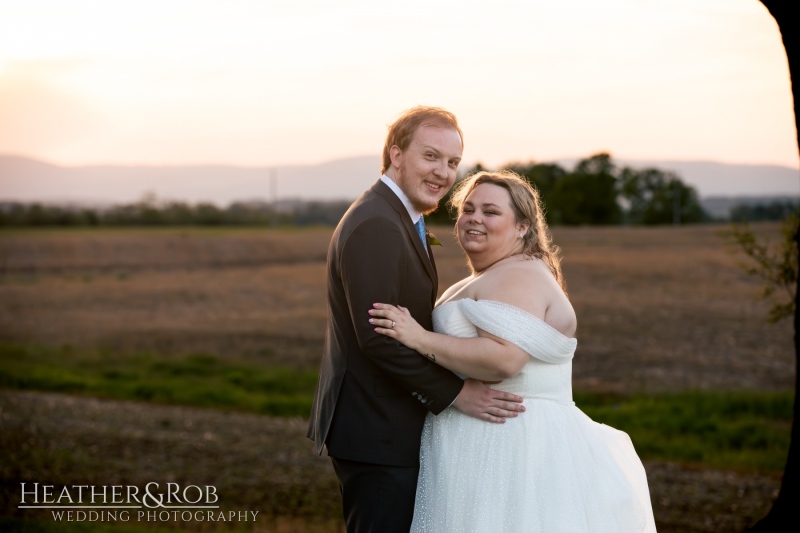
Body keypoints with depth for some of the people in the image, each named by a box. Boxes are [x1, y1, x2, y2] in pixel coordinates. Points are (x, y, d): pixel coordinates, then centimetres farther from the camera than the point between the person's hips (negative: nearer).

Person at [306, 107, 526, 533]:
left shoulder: (397, 220, 15)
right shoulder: (375, 226, -19)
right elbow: (377, 337, -25)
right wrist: (455, 393, -20)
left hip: (388, 429, 11)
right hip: (377, 434, -11)